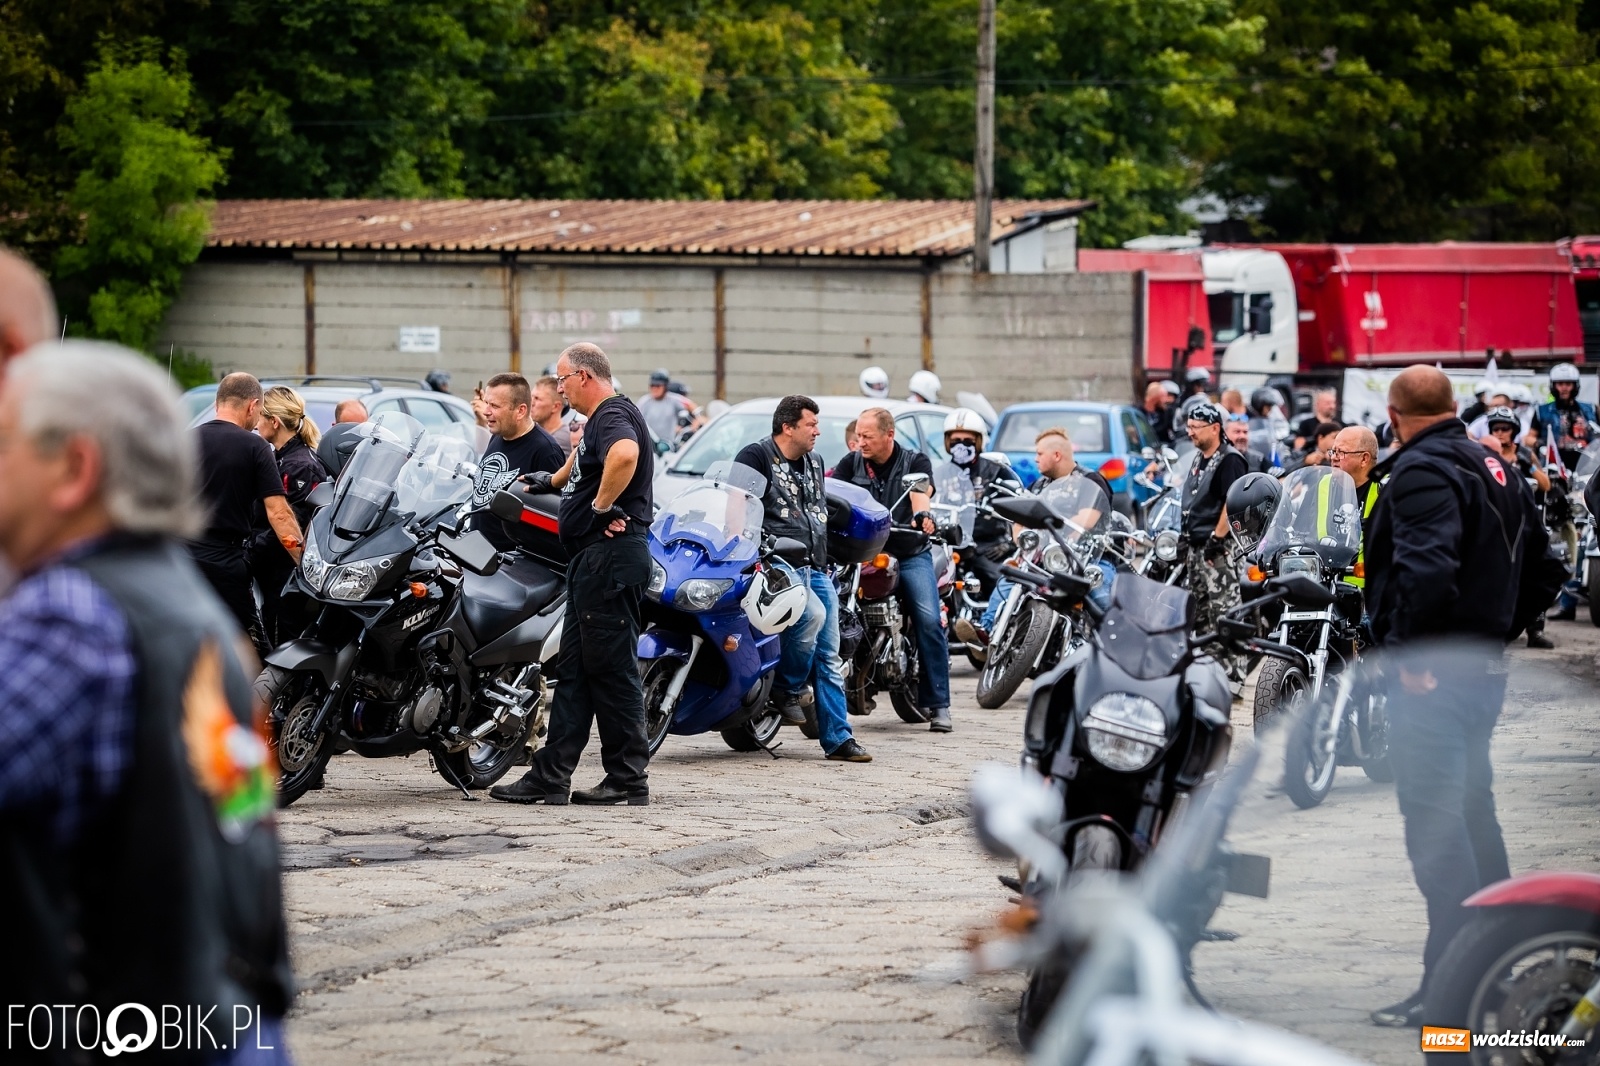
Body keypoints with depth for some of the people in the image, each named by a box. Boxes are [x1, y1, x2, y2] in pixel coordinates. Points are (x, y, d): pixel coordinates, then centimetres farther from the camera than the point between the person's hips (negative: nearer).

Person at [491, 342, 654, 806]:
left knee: (612, 668, -7)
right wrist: (552, 481, 54)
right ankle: (550, 776, 11)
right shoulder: (599, 420, 20)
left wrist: (602, 506, -26)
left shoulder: (614, 415, -13)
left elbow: (625, 455, -36)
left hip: (611, 555, -11)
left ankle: (629, 780, -2)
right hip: (592, 558, 11)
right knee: (574, 668, 10)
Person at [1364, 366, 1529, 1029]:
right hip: (1486, 665, 10)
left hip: (1432, 672, -10)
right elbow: (1526, 562, 21)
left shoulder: (1422, 470, -14)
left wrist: (1410, 653, -23)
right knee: (1472, 808, 19)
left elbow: (1426, 568, -28)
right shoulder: (1493, 466, 16)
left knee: (1434, 819, -9)